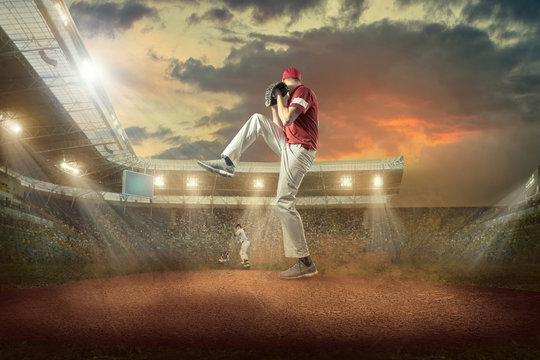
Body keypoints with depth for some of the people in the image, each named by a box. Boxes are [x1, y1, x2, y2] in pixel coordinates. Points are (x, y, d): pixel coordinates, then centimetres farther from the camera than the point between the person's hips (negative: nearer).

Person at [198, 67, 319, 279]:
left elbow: (287, 120, -21)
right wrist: (274, 105, 18)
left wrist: (280, 98, -6)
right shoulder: (293, 99, 23)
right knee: (258, 119, 12)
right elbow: (280, 126, 24)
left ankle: (305, 263, -14)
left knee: (284, 203, -16)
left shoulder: (303, 92, -7)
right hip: (288, 147, 10)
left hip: (299, 151, -10)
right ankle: (228, 162, 3)